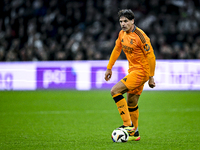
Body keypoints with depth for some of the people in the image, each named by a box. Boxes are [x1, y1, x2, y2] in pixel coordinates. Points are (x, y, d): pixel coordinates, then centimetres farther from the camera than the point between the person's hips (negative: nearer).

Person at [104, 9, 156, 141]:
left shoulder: (140, 36, -18)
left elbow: (151, 57, -16)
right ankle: (134, 133, 28)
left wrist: (151, 77, -15)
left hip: (141, 71, -8)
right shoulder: (122, 34, 6)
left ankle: (128, 125, -19)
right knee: (131, 104, 15)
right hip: (133, 70, 8)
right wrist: (109, 68, 22)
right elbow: (116, 50, 21)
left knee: (115, 91, -19)